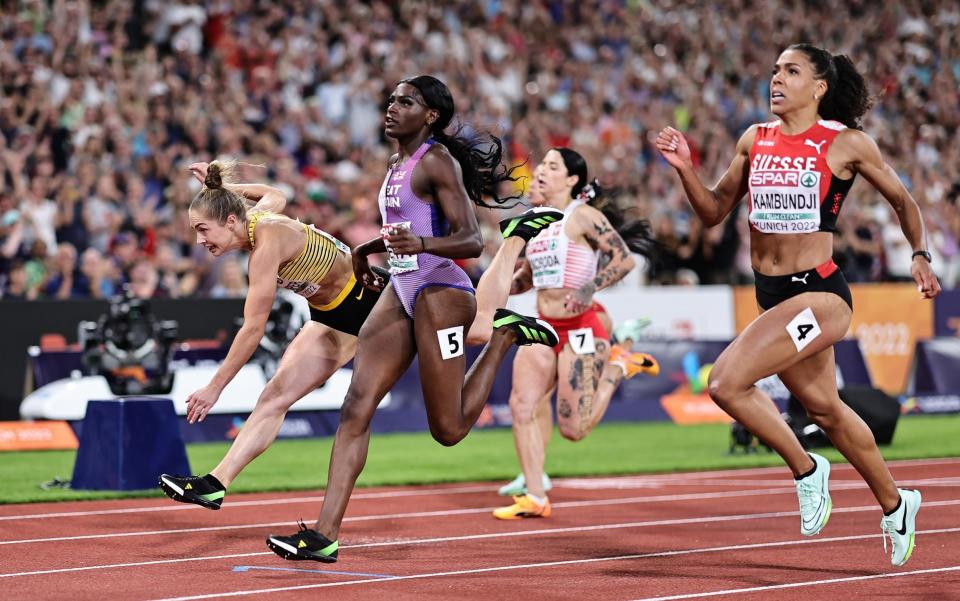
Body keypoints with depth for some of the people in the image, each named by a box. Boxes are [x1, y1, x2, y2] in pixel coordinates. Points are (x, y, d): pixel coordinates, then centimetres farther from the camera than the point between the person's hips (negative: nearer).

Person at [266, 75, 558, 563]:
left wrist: (421, 243, -36)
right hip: (401, 292, 8)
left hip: (440, 292, -8)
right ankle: (325, 534, -10)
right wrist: (367, 249, 40)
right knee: (356, 408, -6)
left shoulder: (436, 161, -12)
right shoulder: (398, 163, 14)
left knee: (447, 430, 1)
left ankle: (506, 337, 20)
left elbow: (471, 241, -19)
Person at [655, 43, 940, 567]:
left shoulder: (846, 143, -5)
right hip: (771, 295, 7)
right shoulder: (755, 139, 8)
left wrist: (920, 255, 7)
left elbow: (902, 200, 10)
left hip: (819, 293, -7)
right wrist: (684, 169, -3)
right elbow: (714, 212, 12)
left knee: (726, 381, -22)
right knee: (824, 409, 19)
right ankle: (894, 505, 38)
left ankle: (806, 470, -1)